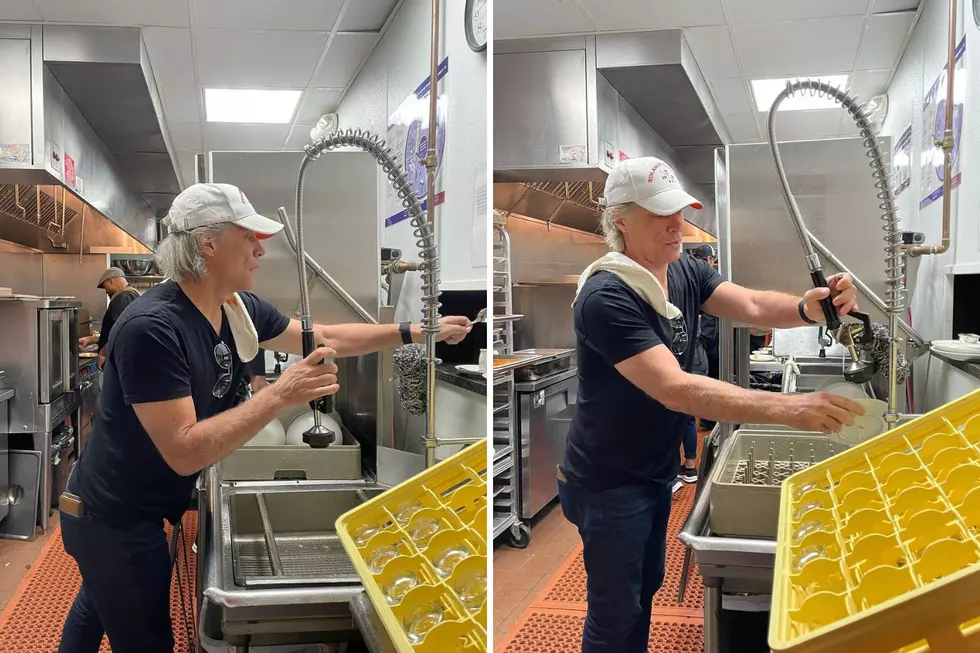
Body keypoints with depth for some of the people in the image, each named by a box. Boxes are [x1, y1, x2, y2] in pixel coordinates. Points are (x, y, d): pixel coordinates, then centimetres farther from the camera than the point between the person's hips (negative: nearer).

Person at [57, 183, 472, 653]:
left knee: (98, 607, 32)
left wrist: (416, 332, 4)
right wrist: (279, 396, -37)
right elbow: (184, 453, -33)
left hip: (149, 506, 8)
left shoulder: (239, 309, -8)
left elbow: (325, 338, 6)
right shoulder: (151, 327, -32)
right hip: (113, 519, -8)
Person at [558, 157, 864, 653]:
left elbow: (752, 306, -13)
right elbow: (676, 389, -37)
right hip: (609, 482, -8)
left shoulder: (685, 273, -3)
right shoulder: (605, 297, -29)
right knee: (616, 613, 7)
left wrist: (810, 307, -36)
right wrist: (788, 410, -44)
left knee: (647, 586, 24)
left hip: (655, 470, 8)